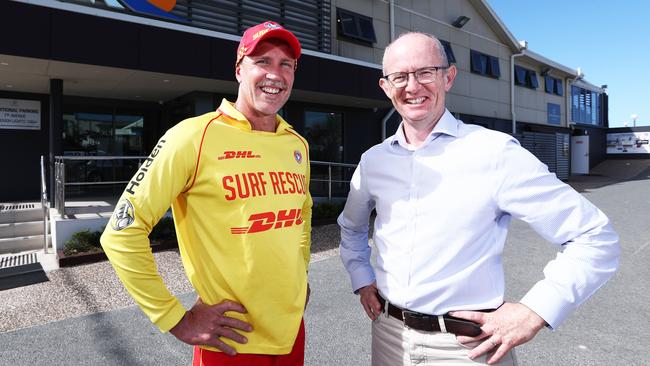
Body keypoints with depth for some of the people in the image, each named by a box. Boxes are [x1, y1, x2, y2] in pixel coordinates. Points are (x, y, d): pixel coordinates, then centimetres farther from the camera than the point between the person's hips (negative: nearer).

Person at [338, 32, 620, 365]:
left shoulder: (496, 152, -13)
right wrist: (361, 279, 7)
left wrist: (534, 311, -14)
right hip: (389, 335, 5)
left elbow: (594, 237, -8)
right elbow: (351, 228, 19)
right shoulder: (372, 161, 1)